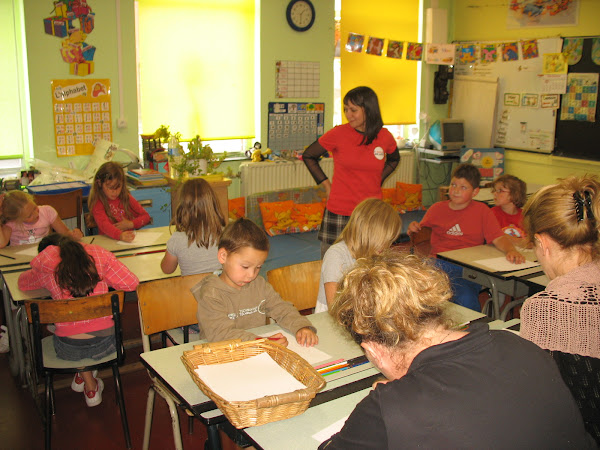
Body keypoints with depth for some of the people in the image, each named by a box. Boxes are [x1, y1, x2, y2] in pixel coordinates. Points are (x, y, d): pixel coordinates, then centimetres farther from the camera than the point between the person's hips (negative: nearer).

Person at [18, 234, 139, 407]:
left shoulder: (45, 266, 3)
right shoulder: (99, 255, 2)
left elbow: (22, 283, 24)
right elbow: (131, 282, 2)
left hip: (69, 350, -1)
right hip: (104, 344, 1)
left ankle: (90, 387, 31)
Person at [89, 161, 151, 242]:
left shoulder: (126, 198, 9)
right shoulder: (98, 202, -4)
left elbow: (146, 216, 12)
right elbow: (104, 224, -21)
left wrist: (131, 224, -6)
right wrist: (120, 235, -38)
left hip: (129, 238, 3)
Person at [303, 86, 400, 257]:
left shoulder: (384, 137, 1)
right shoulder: (338, 134, -6)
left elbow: (393, 159, 24)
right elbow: (308, 156, 7)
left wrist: (378, 181, 10)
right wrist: (326, 184, 2)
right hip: (339, 213, -2)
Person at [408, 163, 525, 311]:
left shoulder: (482, 211, 11)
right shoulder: (437, 209, 16)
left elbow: (498, 238, 2)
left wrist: (510, 250, -19)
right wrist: (414, 229, -1)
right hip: (440, 264, 1)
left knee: (467, 299, -32)